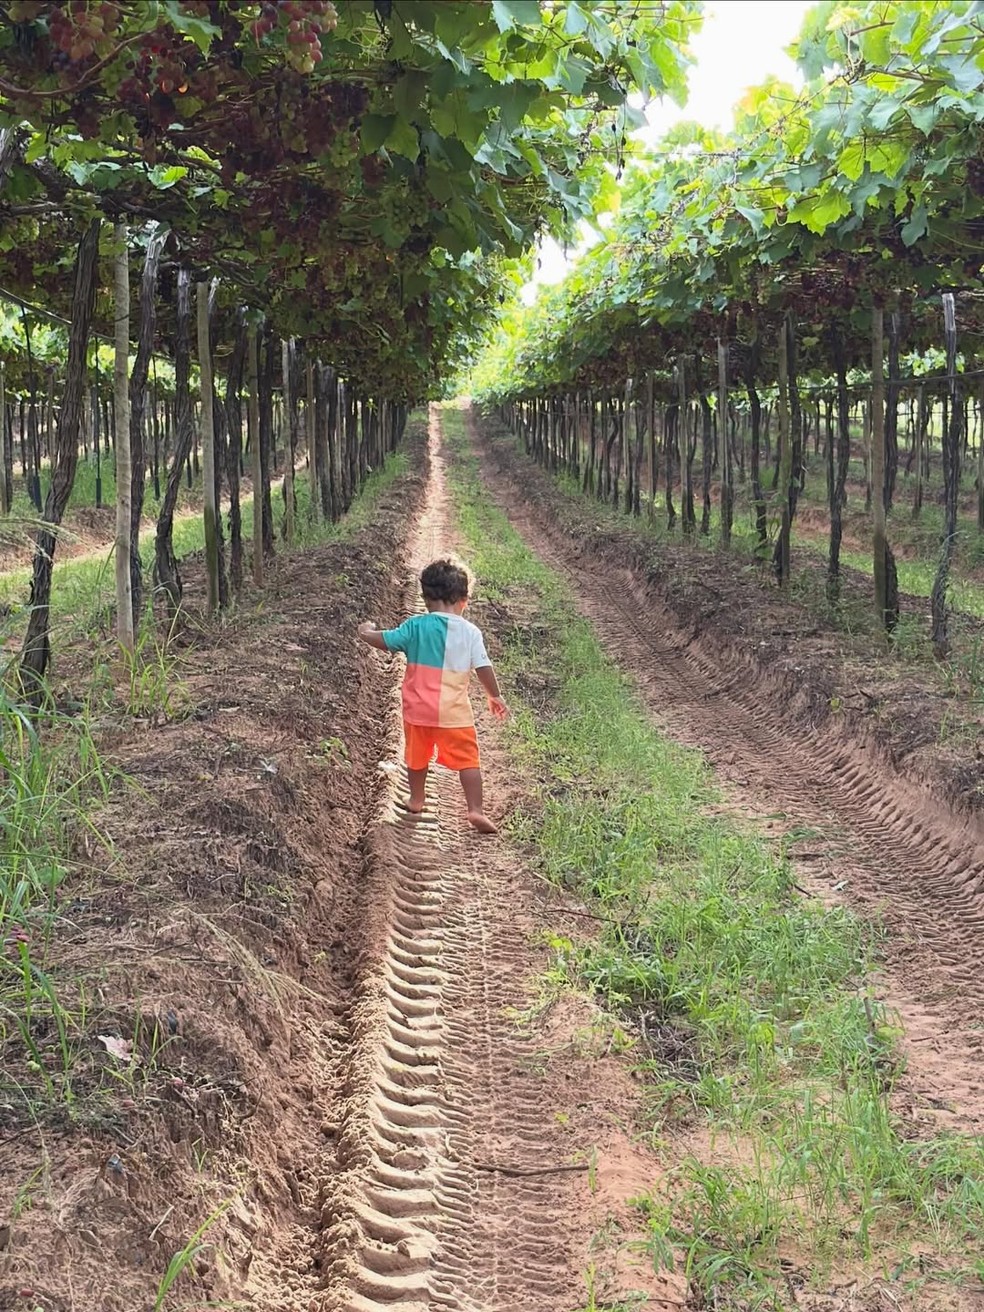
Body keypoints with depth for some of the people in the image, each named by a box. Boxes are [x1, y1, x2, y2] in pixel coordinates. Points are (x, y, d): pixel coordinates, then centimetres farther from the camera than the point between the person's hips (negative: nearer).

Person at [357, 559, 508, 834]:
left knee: (418, 755, 21)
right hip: (453, 711, -2)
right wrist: (495, 697, 11)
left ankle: (416, 801, 37)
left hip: (417, 708, 2)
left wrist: (366, 632, 20)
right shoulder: (470, 632, -6)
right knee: (467, 759, 3)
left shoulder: (415, 626, -6)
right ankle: (476, 810, -6)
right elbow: (484, 669, -3)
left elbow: (384, 641, -2)